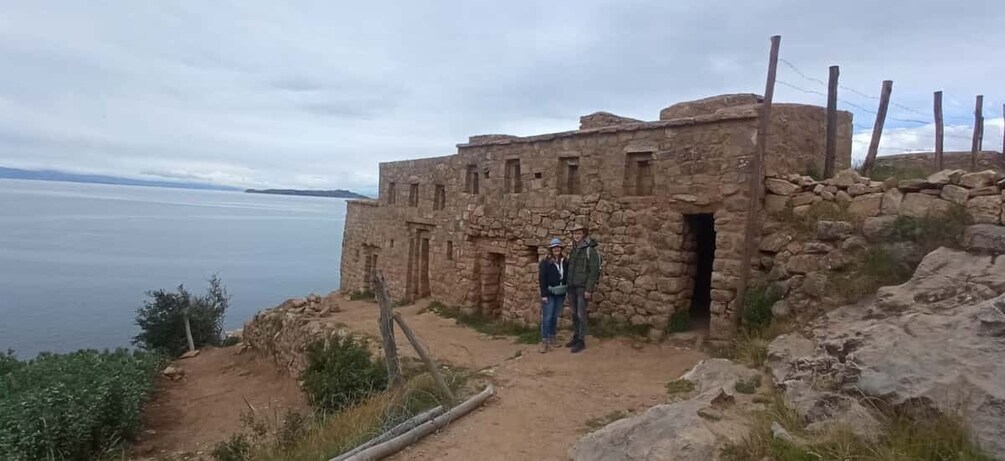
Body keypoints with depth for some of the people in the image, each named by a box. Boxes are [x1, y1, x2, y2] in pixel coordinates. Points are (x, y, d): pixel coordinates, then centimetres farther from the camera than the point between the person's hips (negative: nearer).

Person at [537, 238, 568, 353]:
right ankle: (544, 341, -6)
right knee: (547, 317, -7)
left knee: (555, 316, 10)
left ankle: (552, 338, 21)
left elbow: (567, 277, 10)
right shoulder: (545, 262, -6)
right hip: (549, 294, -4)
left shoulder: (565, 262, 6)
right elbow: (542, 279, -8)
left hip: (560, 293, 4)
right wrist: (544, 295, -13)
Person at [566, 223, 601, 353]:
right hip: (572, 287, 7)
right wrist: (568, 285, 15)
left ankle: (581, 341, 4)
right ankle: (576, 337, 22)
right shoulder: (574, 250, 11)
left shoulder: (591, 250, -13)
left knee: (581, 314, -4)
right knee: (574, 313, 11)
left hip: (583, 287, -7)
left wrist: (589, 290, -21)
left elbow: (594, 271, -16)